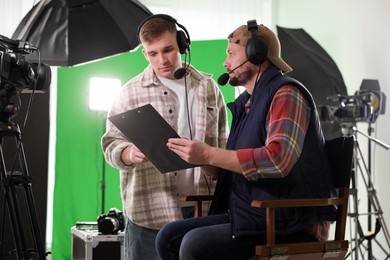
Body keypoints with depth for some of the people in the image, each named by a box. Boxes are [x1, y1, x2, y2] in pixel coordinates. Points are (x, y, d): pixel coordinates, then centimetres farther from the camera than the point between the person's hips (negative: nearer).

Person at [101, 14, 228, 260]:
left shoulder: (208, 87, 10)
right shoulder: (131, 93, 2)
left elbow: (222, 145, 14)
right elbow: (111, 143, 2)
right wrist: (129, 154, -22)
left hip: (202, 209, 2)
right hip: (151, 211, -2)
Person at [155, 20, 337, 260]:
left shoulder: (286, 94, -11)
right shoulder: (246, 103, 16)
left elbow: (279, 160, -27)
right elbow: (233, 168, 18)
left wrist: (208, 154, -24)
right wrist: (196, 156, 0)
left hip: (290, 226, -9)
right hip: (251, 216, 9)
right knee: (169, 237, -1)